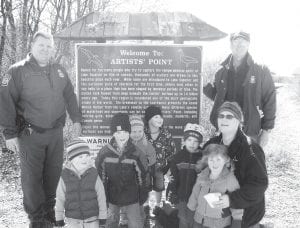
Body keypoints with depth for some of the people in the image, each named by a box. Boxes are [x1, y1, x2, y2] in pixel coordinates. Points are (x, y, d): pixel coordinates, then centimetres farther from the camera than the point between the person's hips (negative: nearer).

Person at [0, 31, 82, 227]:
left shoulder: (59, 71, 7)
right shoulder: (18, 71, -9)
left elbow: (70, 96, 16)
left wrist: (77, 120, 14)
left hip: (56, 132, 5)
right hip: (30, 134, -4)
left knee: (54, 173, 14)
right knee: (32, 176, 3)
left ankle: (50, 210, 34)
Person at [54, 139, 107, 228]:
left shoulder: (93, 174, -11)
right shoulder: (65, 177, -10)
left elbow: (101, 197, -5)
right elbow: (60, 199, -2)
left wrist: (102, 219, -3)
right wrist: (59, 219, 3)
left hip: (92, 219, 0)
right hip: (73, 220, 0)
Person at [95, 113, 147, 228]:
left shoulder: (135, 152, -13)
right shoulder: (105, 152, -12)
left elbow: (141, 174, -3)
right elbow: (98, 174, -2)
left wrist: (142, 195, 2)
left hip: (131, 197, -1)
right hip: (111, 197, 1)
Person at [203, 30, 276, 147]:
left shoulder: (261, 70, -5)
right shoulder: (222, 71, 6)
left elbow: (270, 100, -4)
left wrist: (266, 130, -6)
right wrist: (204, 85, -4)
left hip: (251, 133, -3)